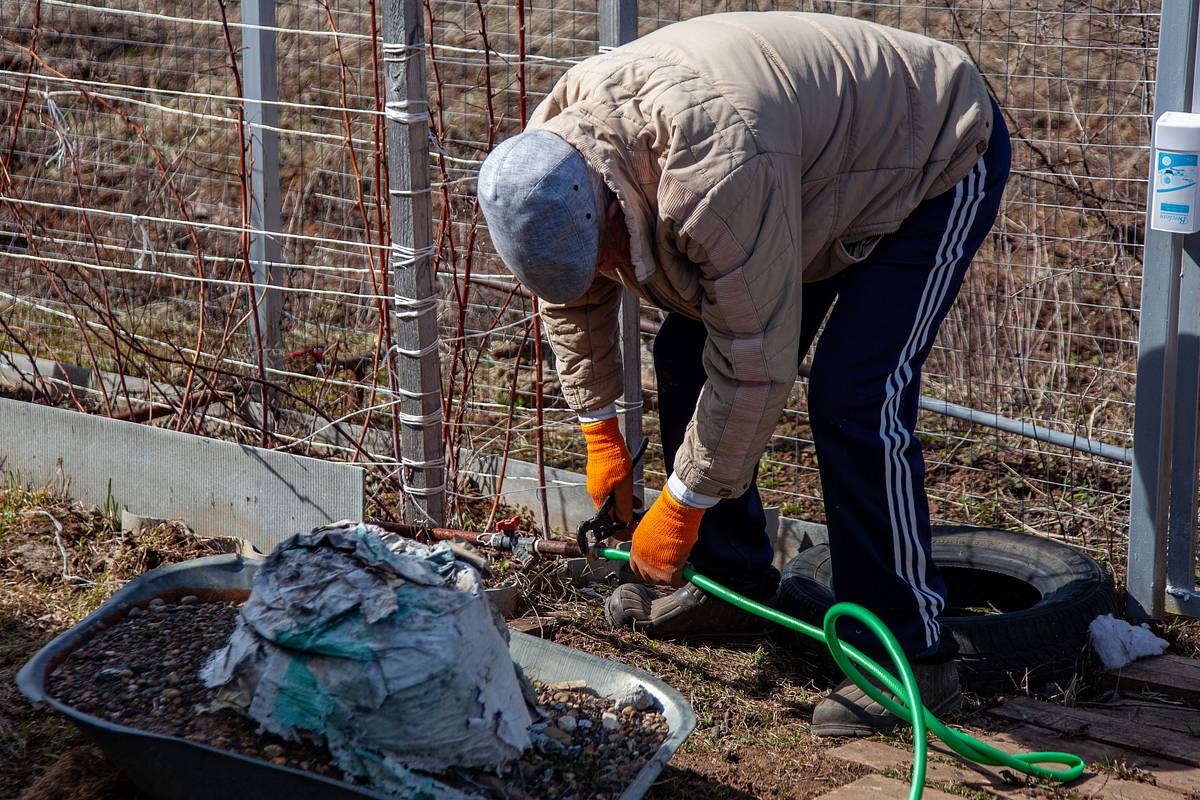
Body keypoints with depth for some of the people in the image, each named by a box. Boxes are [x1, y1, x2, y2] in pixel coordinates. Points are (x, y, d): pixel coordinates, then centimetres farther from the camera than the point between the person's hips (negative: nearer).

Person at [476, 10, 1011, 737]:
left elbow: (756, 361, -34)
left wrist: (682, 505, -24)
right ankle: (729, 581, 20)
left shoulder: (716, 173, -42)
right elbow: (572, 296, 5)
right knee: (688, 351, 5)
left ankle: (913, 654, -12)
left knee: (854, 403, -21)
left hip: (937, 159, -9)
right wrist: (601, 433, 9)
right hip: (824, 155, 9)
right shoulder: (549, 158, -15)